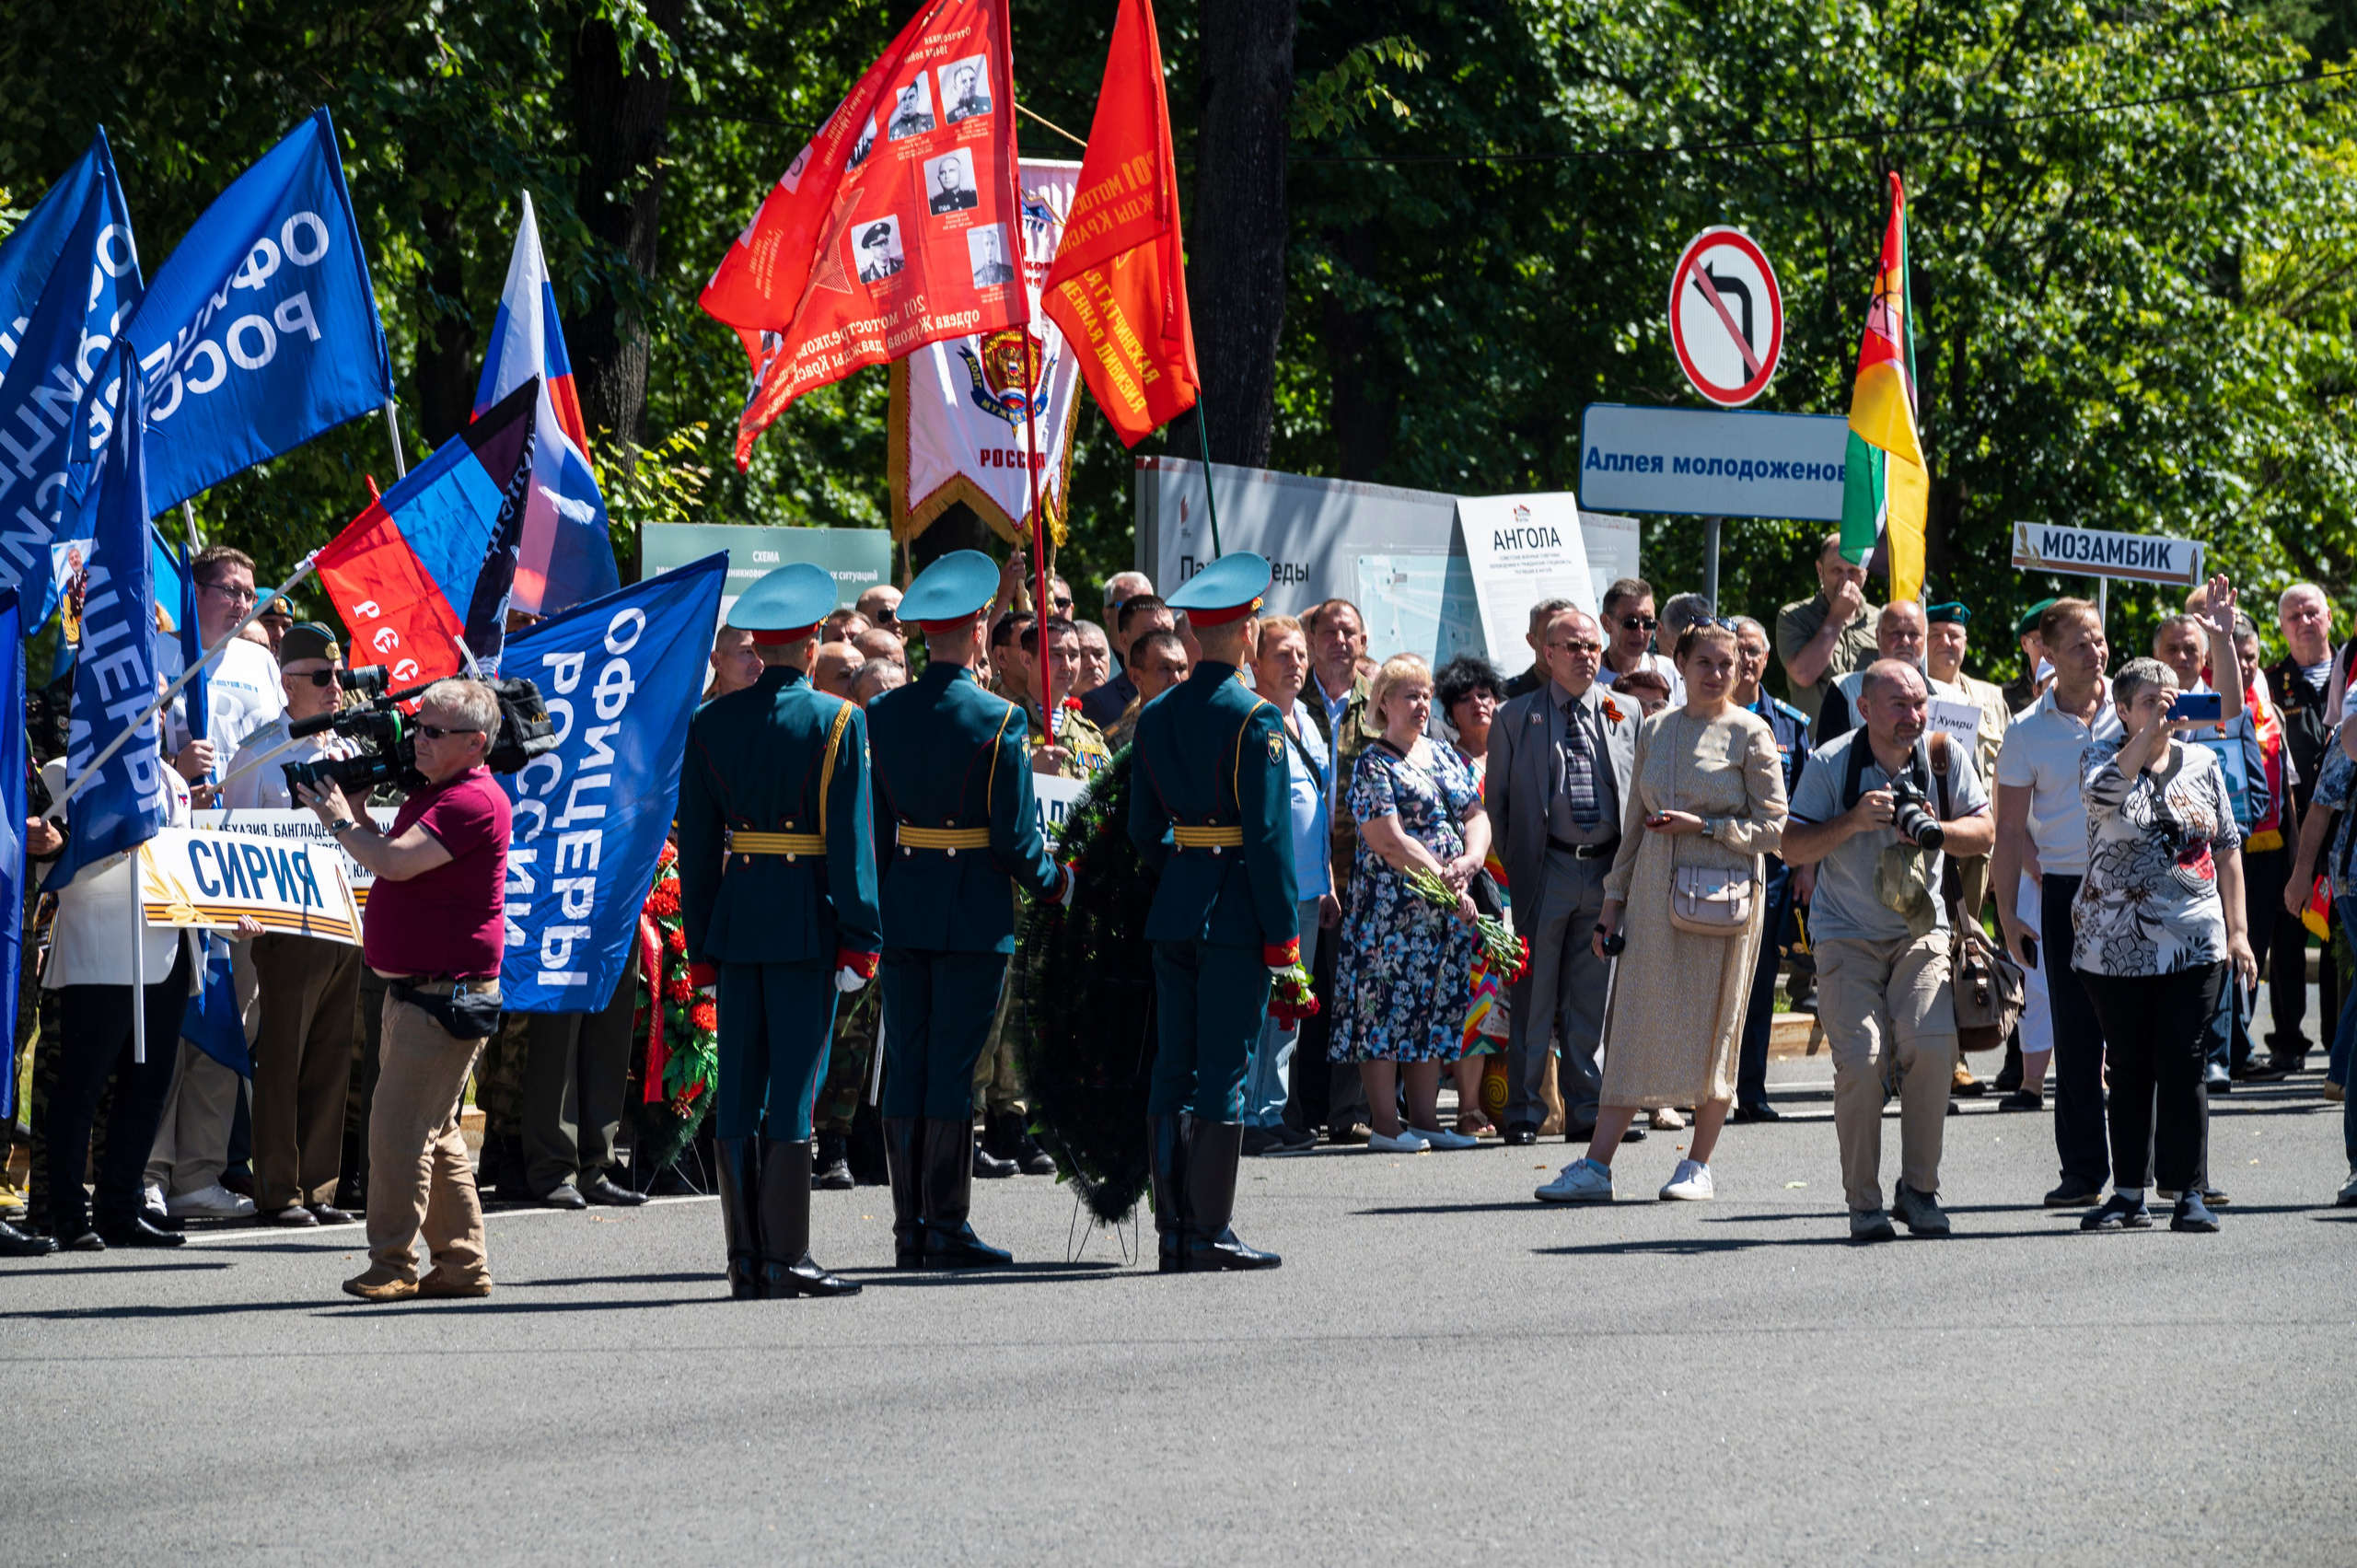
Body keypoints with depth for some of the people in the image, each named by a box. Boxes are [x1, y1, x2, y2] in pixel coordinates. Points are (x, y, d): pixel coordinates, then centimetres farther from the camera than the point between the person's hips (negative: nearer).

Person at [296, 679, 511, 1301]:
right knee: (433, 1132, 12)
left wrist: (339, 821, -9)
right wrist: (356, 810, 9)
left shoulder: (474, 801, -17)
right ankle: (463, 1265, 17)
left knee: (399, 1126, -12)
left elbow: (395, 862, -24)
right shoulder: (433, 793, 17)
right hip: (413, 989, 11)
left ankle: (393, 1266, -10)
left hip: (447, 993, -11)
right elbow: (390, 860, 24)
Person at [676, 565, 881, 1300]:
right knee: (793, 1089, -3)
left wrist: (701, 942, 12)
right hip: (808, 921, -4)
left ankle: (746, 1261, 6)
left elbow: (696, 841, 8)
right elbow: (850, 835, -8)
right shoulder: (837, 720, -5)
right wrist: (860, 936, -5)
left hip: (735, 918, 4)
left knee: (739, 1093, 6)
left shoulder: (711, 723, 6)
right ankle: (785, 1259, -4)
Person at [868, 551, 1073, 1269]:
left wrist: (874, 899, 16)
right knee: (953, 1069, -1)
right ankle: (946, 1227, -1)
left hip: (902, 906, 4)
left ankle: (910, 1230, 8)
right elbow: (1015, 833, -9)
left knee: (906, 1068, 7)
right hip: (974, 912, -4)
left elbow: (869, 823, 5)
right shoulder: (998, 719, -11)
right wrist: (1053, 882, 8)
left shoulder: (882, 715, 2)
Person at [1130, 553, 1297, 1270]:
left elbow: (1143, 827, 12)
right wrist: (1283, 931, -10)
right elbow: (1268, 833, -14)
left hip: (1174, 910, 6)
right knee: (1224, 1071, -3)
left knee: (1173, 1070, 8)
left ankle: (1173, 1230, 9)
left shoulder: (1156, 718, 8)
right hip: (1236, 910, -6)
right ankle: (1209, 1231, -3)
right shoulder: (1255, 719, -11)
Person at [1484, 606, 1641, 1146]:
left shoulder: (1626, 715, 11)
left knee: (1592, 1000, 7)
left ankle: (1586, 1111, 12)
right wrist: (1510, 868, -1)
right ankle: (1524, 1111, 6)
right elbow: (1497, 800, 6)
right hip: (1545, 871, -2)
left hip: (1607, 873, 2)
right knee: (1533, 1000, 0)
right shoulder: (1516, 717, 5)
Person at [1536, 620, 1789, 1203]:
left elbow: (1773, 828, -4)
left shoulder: (1750, 734, -2)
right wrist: (1614, 903, 12)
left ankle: (1698, 1165, 11)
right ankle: (1595, 1167, -3)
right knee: (1634, 1025, 0)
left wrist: (1703, 825, -14)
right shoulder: (1655, 731, 11)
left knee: (1711, 1027, 0)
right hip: (1655, 891, 4)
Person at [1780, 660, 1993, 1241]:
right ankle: (1863, 1201, -4)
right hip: (1847, 936, -2)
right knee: (1861, 1058, -16)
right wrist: (1852, 822, -22)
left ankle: (1918, 1191, -4)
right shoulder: (1830, 763, -6)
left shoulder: (1944, 757, 0)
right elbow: (1792, 848, -7)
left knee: (1930, 1048, -18)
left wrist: (1935, 831, -17)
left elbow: (1984, 833, 3)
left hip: (1921, 931, 2)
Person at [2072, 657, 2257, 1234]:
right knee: (2129, 1066, 4)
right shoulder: (2106, 757, 2)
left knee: (2181, 1063, -2)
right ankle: (2129, 1193, 10)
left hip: (2193, 943, 1)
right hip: (2116, 943, -1)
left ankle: (2190, 1193, 2)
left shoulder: (2202, 764, 10)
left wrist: (2236, 930, 7)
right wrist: (2148, 733, -24)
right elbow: (2103, 792, -23)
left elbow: (2227, 851, 12)